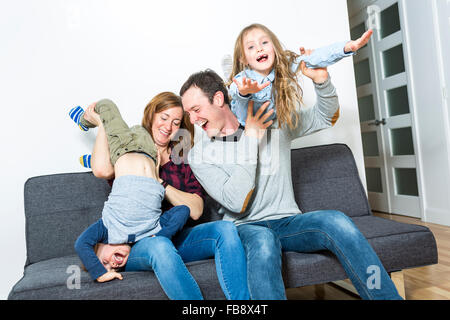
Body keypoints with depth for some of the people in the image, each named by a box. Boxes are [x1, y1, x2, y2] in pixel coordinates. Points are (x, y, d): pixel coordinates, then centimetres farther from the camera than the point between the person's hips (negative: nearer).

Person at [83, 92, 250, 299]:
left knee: (225, 228, -23)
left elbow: (195, 210, 0)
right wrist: (102, 123, -5)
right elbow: (102, 170, -19)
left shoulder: (182, 160, 13)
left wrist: (159, 183, -9)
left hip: (173, 237, 3)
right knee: (160, 246, -37)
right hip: (133, 244, -3)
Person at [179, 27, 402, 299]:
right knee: (262, 239, -37)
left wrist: (321, 79, -5)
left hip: (288, 221, 3)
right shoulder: (199, 155, -1)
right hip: (245, 227, -2)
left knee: (336, 221, -27)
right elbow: (237, 203, -14)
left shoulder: (274, 120, 6)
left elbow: (326, 117, 15)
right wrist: (251, 139, -15)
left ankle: (388, 296, -17)